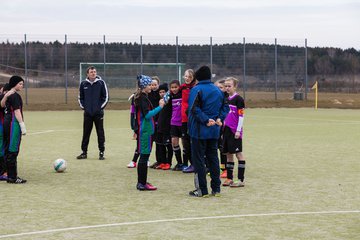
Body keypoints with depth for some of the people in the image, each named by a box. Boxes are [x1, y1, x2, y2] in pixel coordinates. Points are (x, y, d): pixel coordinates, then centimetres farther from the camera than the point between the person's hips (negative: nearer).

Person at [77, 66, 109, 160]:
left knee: (100, 133, 1)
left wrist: (101, 106, -4)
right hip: (87, 113, 2)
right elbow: (80, 97, 15)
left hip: (98, 113, -2)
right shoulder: (83, 84, 5)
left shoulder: (101, 83, -1)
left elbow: (106, 96, 2)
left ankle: (101, 152, 8)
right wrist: (83, 106, 4)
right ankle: (84, 152, 13)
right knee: (86, 133, 5)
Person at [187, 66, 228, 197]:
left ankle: (202, 190, 1)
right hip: (214, 131, 6)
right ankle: (216, 189, 14)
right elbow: (225, 107, 11)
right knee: (213, 158, 12)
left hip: (199, 130, -6)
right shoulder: (218, 90, 10)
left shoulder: (196, 90, -11)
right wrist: (219, 119, -1)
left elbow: (194, 109, -21)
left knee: (198, 159, 1)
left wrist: (206, 120, -19)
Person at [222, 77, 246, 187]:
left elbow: (241, 116, -11)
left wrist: (238, 130, -15)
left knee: (238, 153, -4)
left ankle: (241, 180, -1)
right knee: (228, 154, 10)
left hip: (235, 131, -7)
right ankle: (229, 178, 16)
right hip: (227, 130, 7)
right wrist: (224, 127, 16)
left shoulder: (238, 99, -8)